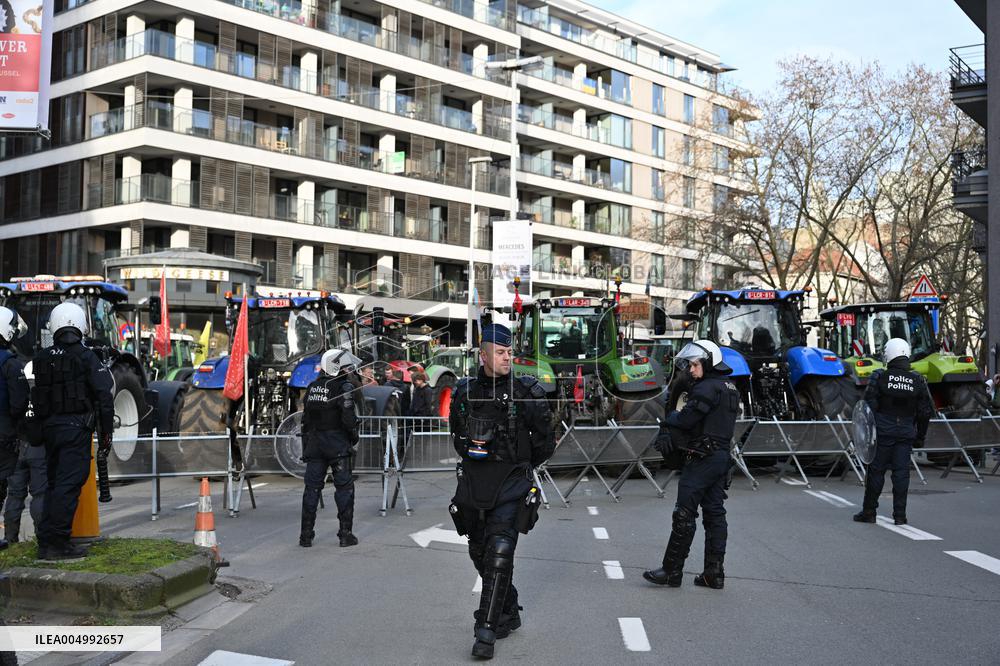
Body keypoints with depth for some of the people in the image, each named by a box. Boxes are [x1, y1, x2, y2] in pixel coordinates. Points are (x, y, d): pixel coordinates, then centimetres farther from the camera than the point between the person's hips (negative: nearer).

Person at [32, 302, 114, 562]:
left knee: (53, 483, 15)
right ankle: (57, 544, -8)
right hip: (76, 427, -6)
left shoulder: (41, 358, 9)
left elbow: (37, 398, 13)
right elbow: (105, 395, -10)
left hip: (49, 427, 6)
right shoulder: (86, 357, -7)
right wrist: (106, 432, -5)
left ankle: (45, 542, 16)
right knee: (68, 484, -5)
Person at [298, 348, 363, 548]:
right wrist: (354, 436, -2)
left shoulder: (312, 387, 10)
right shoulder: (344, 386, -10)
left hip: (314, 442, 6)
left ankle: (306, 535, 11)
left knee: (312, 487, 9)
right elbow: (348, 417, -17)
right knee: (344, 487, 3)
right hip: (337, 443, -5)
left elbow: (306, 417, 13)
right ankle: (346, 534, 2)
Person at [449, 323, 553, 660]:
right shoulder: (465, 392, 5)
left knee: (499, 555, -14)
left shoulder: (526, 393, -5)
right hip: (473, 484, 5)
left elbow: (544, 442, 2)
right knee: (480, 554, 12)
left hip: (511, 485, -5)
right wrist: (472, 459, 13)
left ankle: (486, 632, -9)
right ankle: (509, 613, 32)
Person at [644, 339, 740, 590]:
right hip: (722, 455, 10)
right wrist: (669, 431, -1)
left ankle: (672, 571, 0)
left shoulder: (707, 388, -14)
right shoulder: (729, 387, 17)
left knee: (684, 515, -5)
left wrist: (668, 420, 2)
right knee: (715, 515, 10)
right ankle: (714, 573, 12)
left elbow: (686, 419, -20)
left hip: (702, 459, -10)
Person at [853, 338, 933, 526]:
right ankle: (900, 515, 6)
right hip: (906, 433, 2)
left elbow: (869, 406, -9)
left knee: (876, 470, 5)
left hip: (883, 432, -2)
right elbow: (926, 411, 7)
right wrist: (920, 436, 15)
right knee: (902, 472, 5)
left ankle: (869, 512, 11)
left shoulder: (879, 377, -7)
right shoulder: (918, 380, 2)